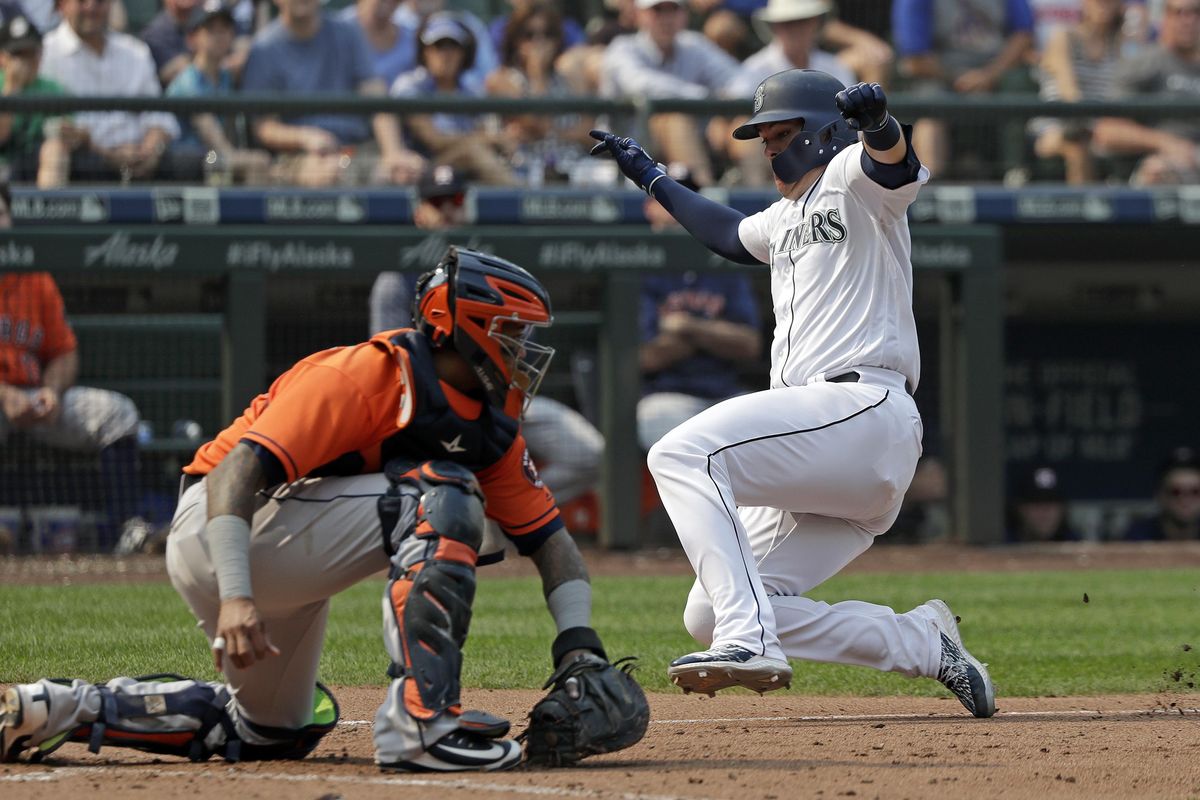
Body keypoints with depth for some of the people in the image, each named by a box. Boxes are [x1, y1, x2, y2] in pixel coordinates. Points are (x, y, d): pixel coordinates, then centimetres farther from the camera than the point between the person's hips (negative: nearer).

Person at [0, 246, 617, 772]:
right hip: (219, 539, -10)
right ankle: (418, 721, -31)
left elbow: (545, 534, 8)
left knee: (271, 731, 25)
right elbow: (242, 466, -27)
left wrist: (578, 640, -10)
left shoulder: (491, 419, 7)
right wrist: (236, 596, -38)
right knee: (442, 494, -23)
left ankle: (63, 708, 27)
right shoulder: (371, 372, -19)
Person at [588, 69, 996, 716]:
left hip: (863, 407, -10)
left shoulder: (852, 182, 3)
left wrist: (876, 119, -44)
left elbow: (893, 158, -21)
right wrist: (650, 178, 54)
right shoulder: (786, 219, 30)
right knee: (709, 616, 3)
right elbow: (729, 236, 51)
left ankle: (749, 640, -38)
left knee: (682, 454, -27)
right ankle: (923, 642, 6)